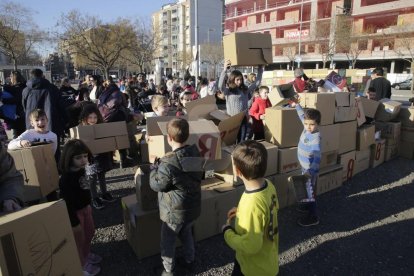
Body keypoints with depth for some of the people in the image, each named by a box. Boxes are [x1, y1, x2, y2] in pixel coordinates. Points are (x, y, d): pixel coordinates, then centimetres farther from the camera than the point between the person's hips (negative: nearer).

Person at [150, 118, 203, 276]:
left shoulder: (168, 163, -30)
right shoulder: (195, 153, -8)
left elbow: (156, 185, -15)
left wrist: (155, 166, -1)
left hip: (175, 211, -6)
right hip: (193, 206, 7)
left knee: (167, 240, 17)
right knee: (186, 233, 30)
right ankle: (189, 260, 46)